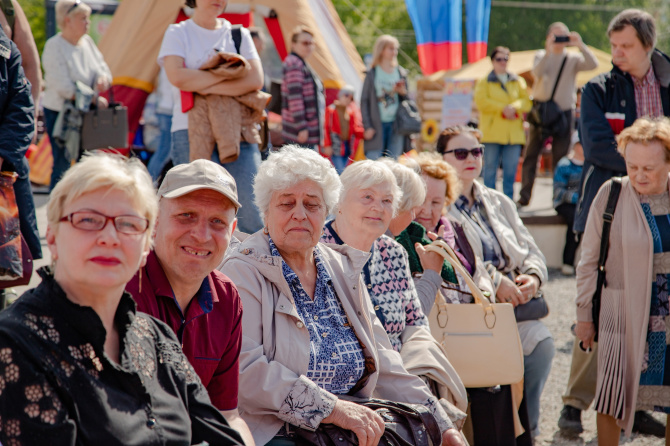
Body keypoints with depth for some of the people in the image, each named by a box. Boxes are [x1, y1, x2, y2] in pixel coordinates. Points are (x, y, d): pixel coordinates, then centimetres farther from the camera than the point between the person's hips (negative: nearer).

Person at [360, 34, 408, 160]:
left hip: (396, 124, 3)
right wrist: (367, 126, -6)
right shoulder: (372, 73, 2)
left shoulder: (401, 73, 11)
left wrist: (403, 92, -7)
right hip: (377, 125, -3)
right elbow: (364, 100, 0)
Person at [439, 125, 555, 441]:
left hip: (513, 302, 6)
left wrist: (532, 277, -3)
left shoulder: (499, 203, 22)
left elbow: (531, 252, 19)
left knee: (542, 341, -23)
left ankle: (527, 429, -7)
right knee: (534, 339, -28)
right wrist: (495, 281, -18)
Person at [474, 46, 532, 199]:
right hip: (492, 132, -2)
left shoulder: (518, 82, 18)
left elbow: (526, 101, 6)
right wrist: (503, 108, -12)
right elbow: (481, 101, -6)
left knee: (511, 170, 0)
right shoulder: (484, 82, 10)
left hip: (514, 133, 3)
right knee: (490, 169, -6)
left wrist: (514, 107, -13)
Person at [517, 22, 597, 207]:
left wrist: (580, 45, -22)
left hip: (564, 112, 0)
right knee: (531, 154, 0)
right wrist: (549, 51, -26)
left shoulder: (573, 58, 6)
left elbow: (592, 64, -12)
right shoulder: (542, 56, 6)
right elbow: (537, 73, -16)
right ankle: (524, 196, 4)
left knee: (561, 157, 1)